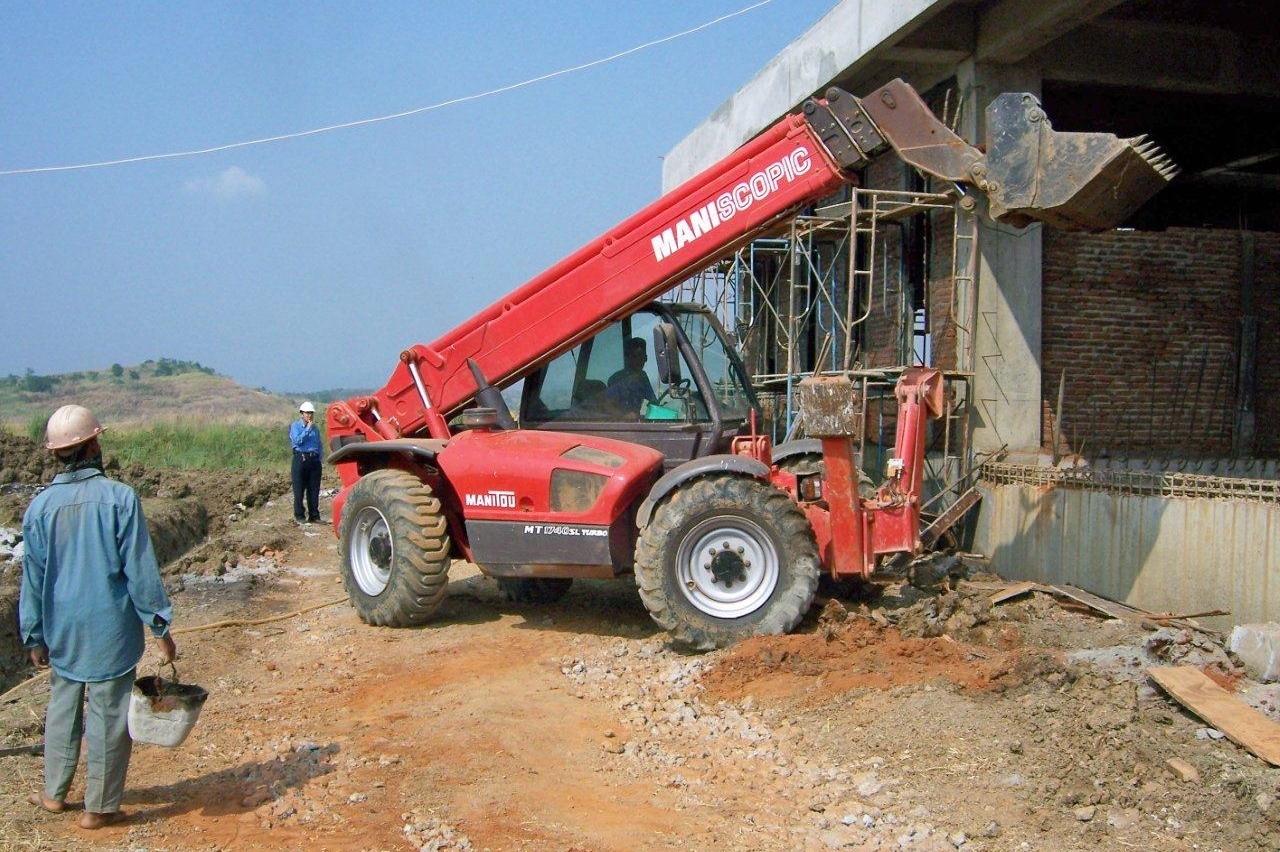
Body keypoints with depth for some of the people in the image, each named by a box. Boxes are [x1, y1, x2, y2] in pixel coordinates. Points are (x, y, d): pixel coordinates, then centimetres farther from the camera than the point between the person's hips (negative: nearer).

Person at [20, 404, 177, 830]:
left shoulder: (41, 506, -4)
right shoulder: (119, 498, -15)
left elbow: (33, 578, 4)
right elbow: (140, 570, -12)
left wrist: (35, 636, 14)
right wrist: (159, 627, -4)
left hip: (63, 631, 4)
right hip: (111, 629, -4)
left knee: (62, 707, 21)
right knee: (108, 715, 6)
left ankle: (54, 793, 33)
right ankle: (99, 807, 16)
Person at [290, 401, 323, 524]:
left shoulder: (315, 428, 15)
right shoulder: (295, 426, 1)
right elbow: (297, 441, -15)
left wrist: (319, 459, 9)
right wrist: (307, 429, -16)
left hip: (314, 459, 5)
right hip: (301, 458, -4)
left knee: (314, 489, 5)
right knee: (299, 489, -2)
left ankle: (314, 516, 10)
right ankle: (299, 516, 5)